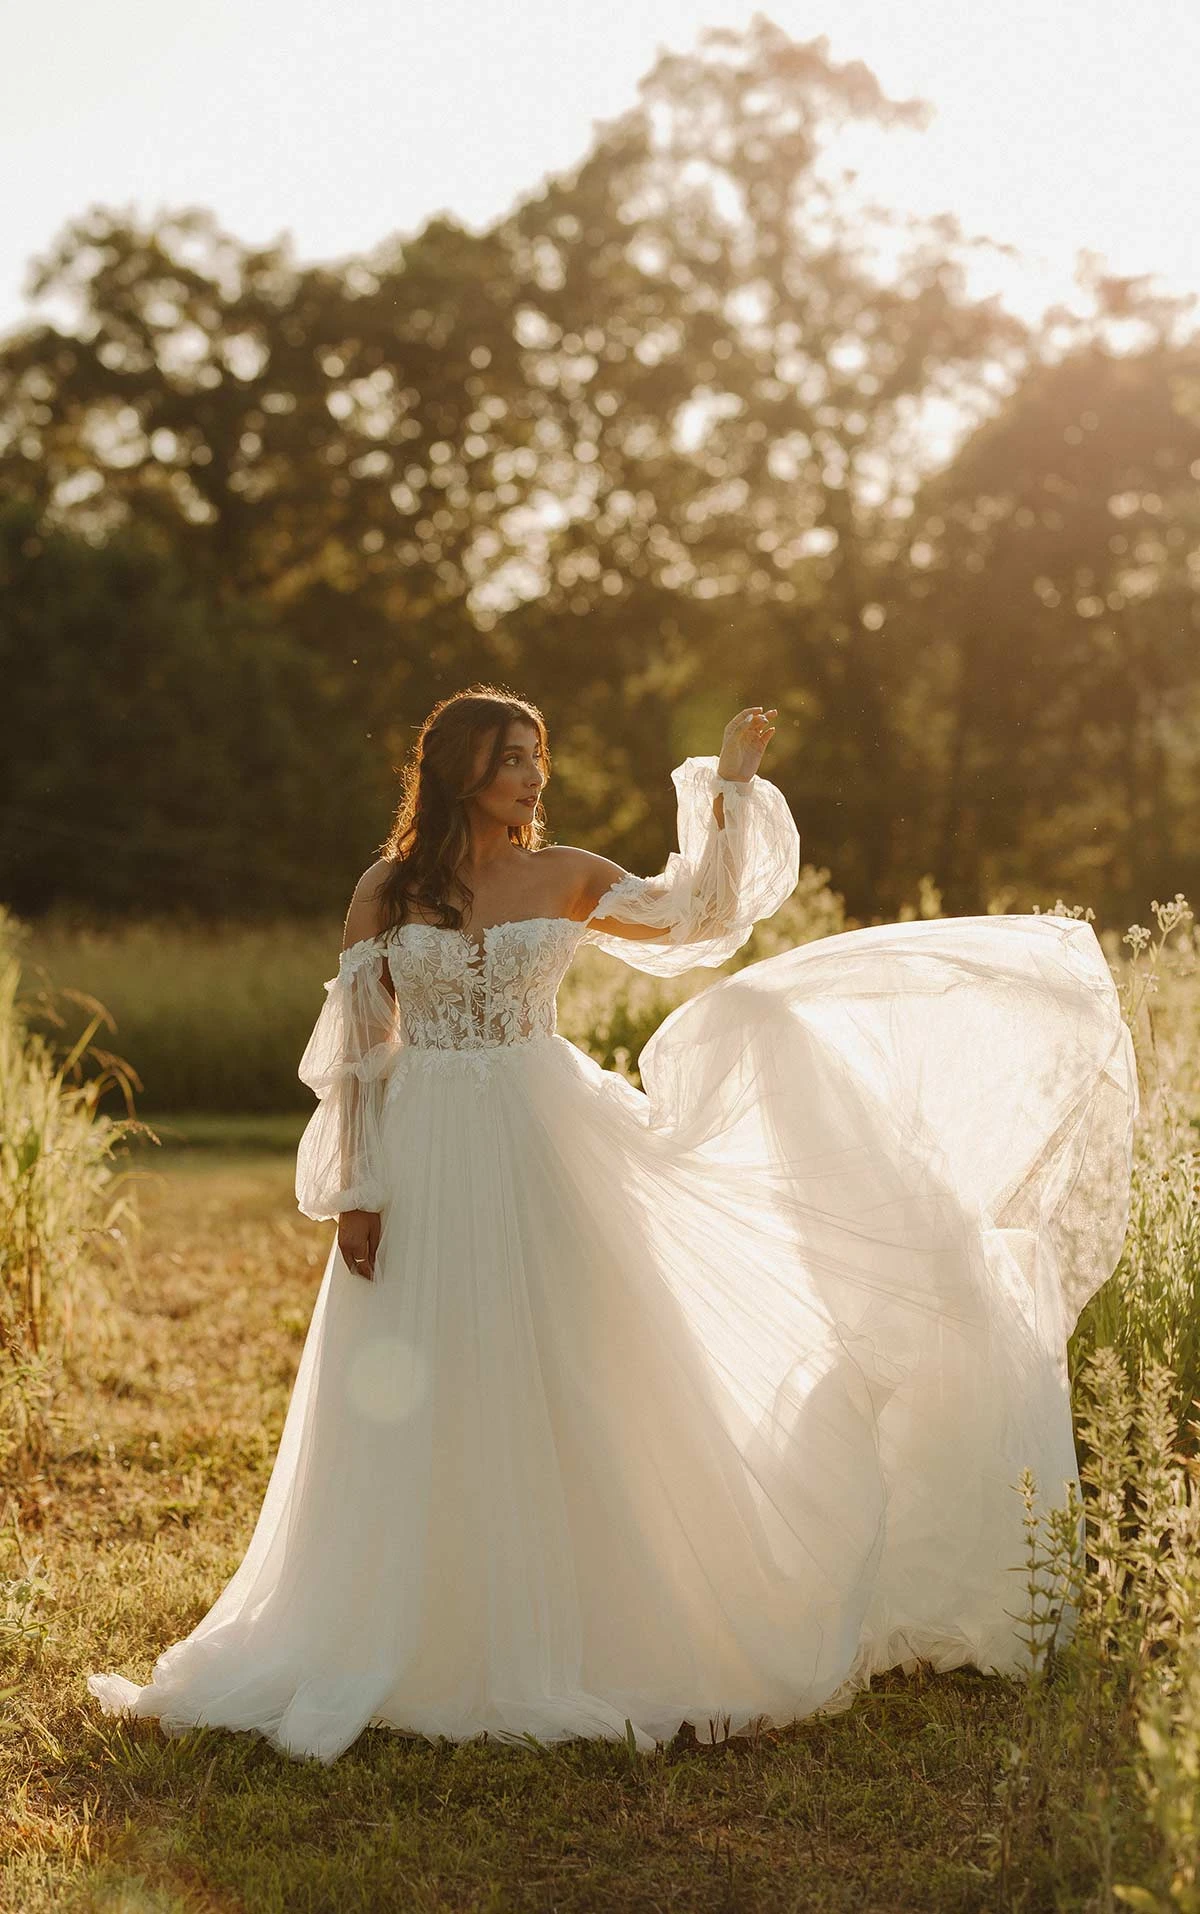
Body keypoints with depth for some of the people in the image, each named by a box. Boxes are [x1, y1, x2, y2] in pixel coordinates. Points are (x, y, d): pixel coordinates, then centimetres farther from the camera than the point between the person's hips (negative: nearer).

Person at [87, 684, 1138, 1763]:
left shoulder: (565, 878, 4)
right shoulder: (386, 891, 2)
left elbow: (701, 915, -3)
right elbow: (356, 1050, 2)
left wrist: (731, 787, -11)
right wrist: (354, 1191, -3)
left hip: (544, 1149, 1)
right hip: (428, 1163, 0)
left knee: (557, 1394, 4)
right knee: (424, 1409, 4)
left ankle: (565, 1641, 17)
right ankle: (424, 1646, 18)